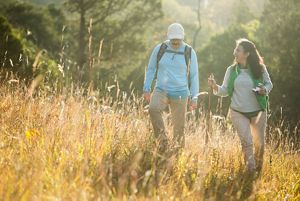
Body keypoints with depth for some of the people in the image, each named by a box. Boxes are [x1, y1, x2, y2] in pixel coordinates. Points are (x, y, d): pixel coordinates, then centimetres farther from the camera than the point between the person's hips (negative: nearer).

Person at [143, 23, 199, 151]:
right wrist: (146, 89, 7)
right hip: (161, 90, 0)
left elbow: (194, 76, 6)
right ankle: (162, 140, -20)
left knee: (179, 126, 1)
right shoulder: (160, 49, 1)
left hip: (180, 93, 0)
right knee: (153, 108, -30)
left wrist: (194, 97, 3)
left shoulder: (189, 52, 0)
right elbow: (150, 69, 12)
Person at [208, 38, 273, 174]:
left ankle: (258, 171, 31)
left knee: (259, 144, 7)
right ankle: (251, 172, 4)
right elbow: (225, 91, 0)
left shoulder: (260, 69, -8)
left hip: (258, 111, 0)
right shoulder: (231, 70, -4)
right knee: (247, 142, -11)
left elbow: (269, 84, 6)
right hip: (238, 112, 0)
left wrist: (265, 90, -16)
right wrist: (215, 87, -19)